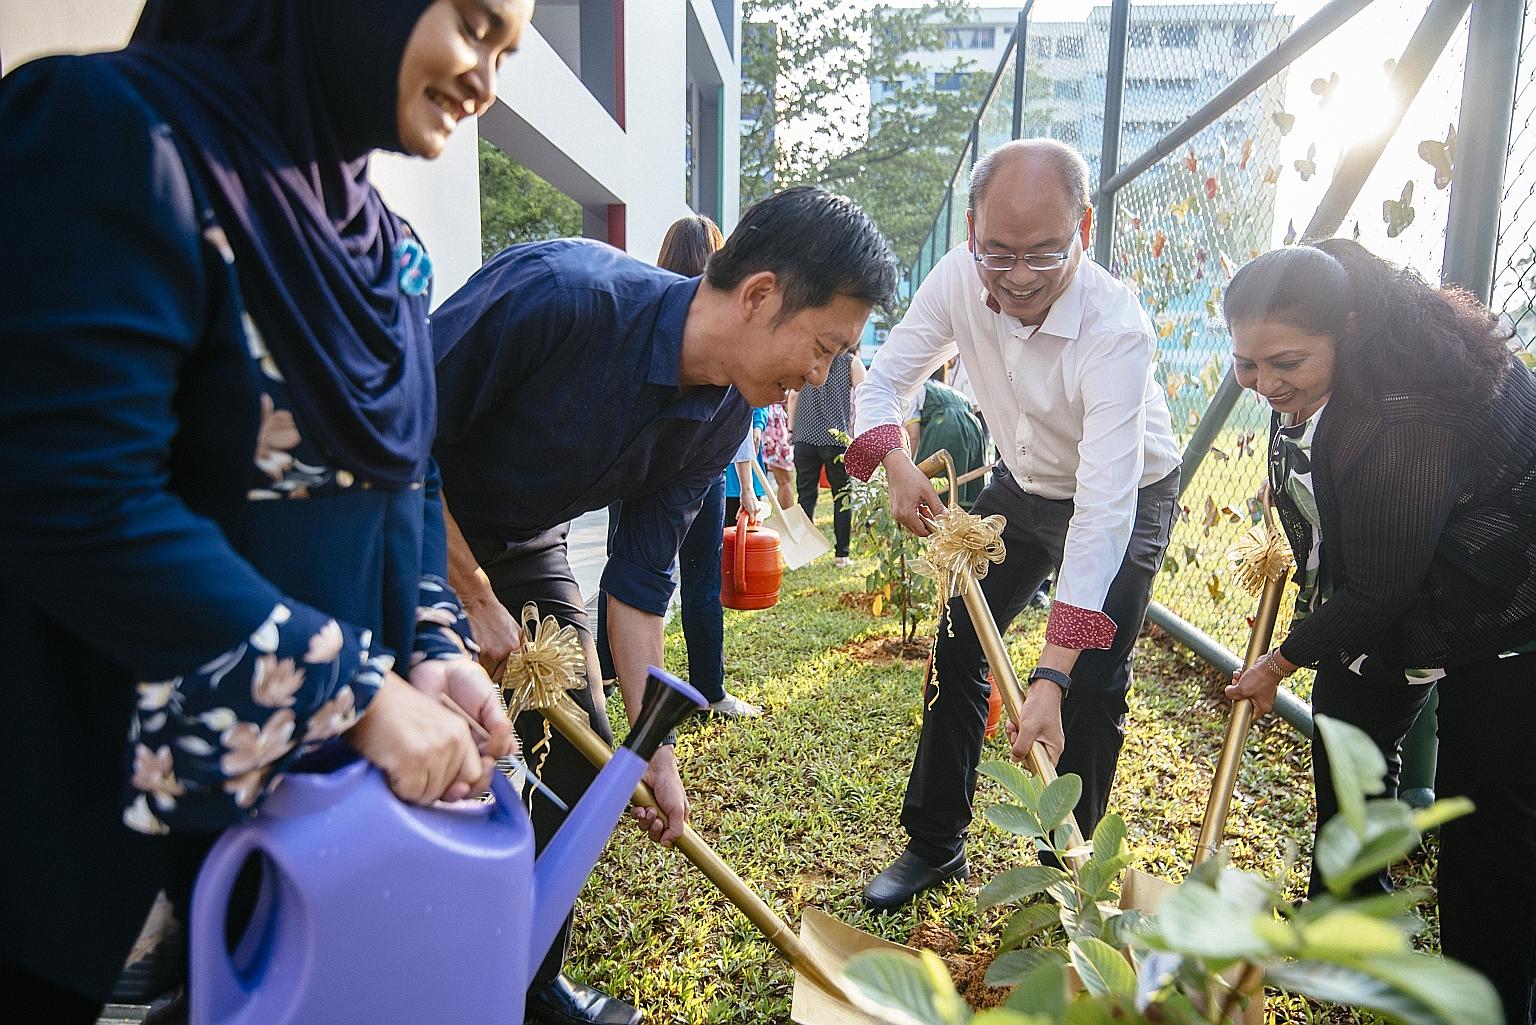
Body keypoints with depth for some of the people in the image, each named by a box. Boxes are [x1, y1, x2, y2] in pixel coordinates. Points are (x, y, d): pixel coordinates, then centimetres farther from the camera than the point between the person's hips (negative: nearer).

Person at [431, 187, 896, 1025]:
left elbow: (637, 581, -4)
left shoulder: (722, 417, -11)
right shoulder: (557, 293, -33)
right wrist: (475, 598, -18)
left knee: (577, 749, 6)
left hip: (524, 548, 6)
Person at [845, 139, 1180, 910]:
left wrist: (1051, 675, -47)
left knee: (1093, 688, -11)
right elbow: (883, 381, -11)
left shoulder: (1116, 332, -37)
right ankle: (935, 845, 20)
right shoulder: (959, 278, -22)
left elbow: (1104, 510, -42)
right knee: (958, 649, 4)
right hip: (1021, 488, 5)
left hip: (1126, 501, -4)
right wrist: (897, 467, -33)